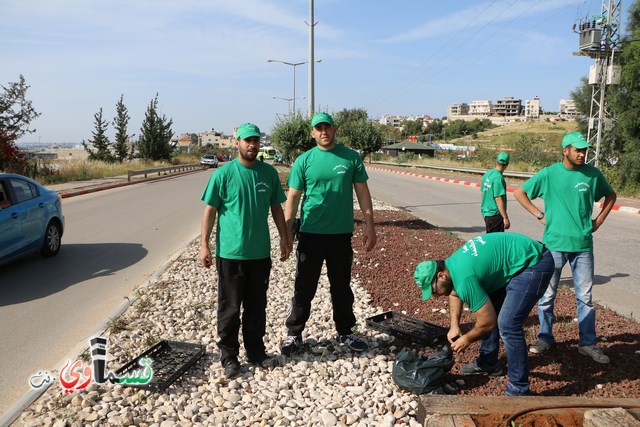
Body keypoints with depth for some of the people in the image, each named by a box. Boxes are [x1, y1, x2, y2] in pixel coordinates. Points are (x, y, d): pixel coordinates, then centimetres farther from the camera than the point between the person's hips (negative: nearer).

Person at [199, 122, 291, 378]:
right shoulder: (224, 174, -6)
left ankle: (256, 352, 29)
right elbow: (210, 210, -4)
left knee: (257, 307, 14)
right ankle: (229, 356, 20)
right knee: (230, 308, 6)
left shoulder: (269, 173, 5)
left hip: (261, 252, 4)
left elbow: (276, 208, 13)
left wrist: (284, 238, 11)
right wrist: (204, 245, -8)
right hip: (230, 253, -3)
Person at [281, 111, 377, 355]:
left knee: (342, 287, 15)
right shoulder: (304, 161, -2)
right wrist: (287, 234, -8)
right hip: (311, 234, -1)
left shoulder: (351, 157, 2)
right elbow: (292, 198, -2)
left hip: (341, 234, 2)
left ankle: (345, 332, 30)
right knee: (304, 288, 5)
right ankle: (294, 334, 19)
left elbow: (362, 193, 5)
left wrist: (369, 226, 1)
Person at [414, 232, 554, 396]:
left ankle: (519, 390, -4)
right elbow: (455, 293, 23)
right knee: (488, 308, 17)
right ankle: (487, 363, 32)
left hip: (534, 263, -10)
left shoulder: (464, 279, -27)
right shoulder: (450, 264, 2)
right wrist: (454, 326, 13)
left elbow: (488, 322, -19)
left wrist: (467, 339, -2)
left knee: (508, 325, -16)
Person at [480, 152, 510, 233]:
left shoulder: (487, 174, 8)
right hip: (495, 214, -8)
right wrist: (505, 218, -19)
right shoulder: (498, 177, -18)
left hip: (486, 212, 9)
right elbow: (499, 200, -21)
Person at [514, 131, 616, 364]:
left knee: (585, 296, 8)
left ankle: (588, 343, 20)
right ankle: (545, 337, 22)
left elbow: (610, 195, 19)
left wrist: (598, 220, 8)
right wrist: (540, 215, -3)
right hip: (554, 243, -2)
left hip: (583, 244, 2)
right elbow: (519, 192, 3)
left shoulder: (592, 174, 3)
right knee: (547, 295, 6)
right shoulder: (549, 174, -4)